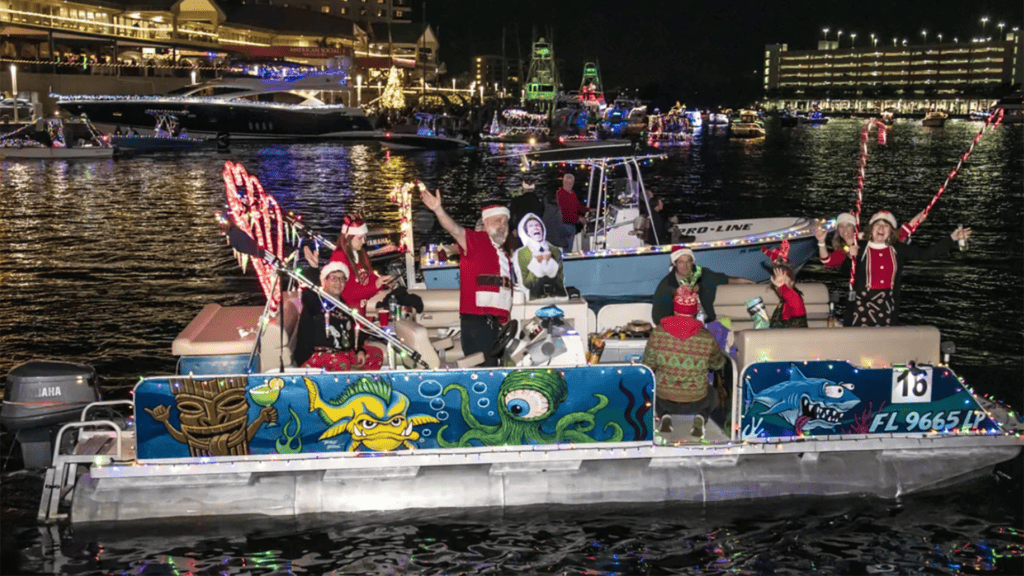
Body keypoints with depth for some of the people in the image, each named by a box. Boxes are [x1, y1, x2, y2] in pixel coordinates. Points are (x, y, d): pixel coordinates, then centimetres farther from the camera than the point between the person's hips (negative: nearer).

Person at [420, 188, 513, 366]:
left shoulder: (504, 253, 22)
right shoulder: (474, 240, -1)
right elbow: (454, 229, -21)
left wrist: (505, 318, 22)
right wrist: (439, 210, -39)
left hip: (496, 319, 8)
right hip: (475, 318, -8)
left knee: (492, 365, 12)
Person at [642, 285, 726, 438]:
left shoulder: (657, 333, -15)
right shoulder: (707, 339, -16)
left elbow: (648, 365, -5)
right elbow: (718, 365, 2)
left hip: (664, 401, 1)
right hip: (696, 402, 0)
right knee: (712, 394, 35)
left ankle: (665, 417, 7)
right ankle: (700, 418, 4)